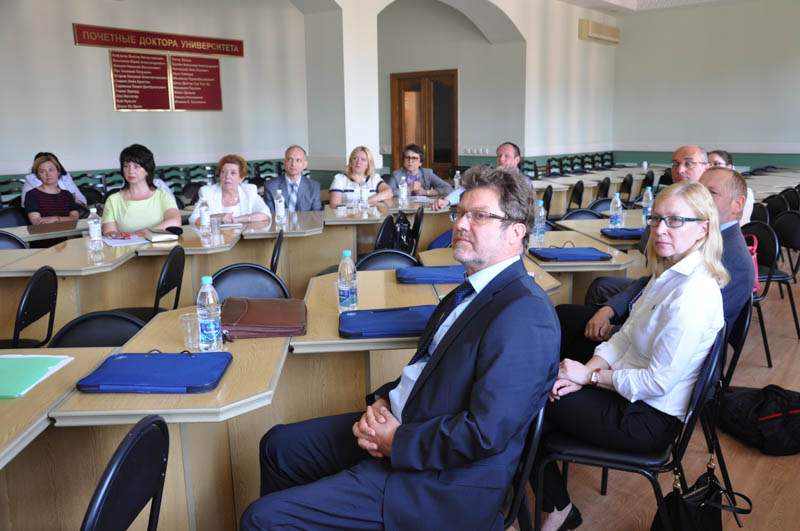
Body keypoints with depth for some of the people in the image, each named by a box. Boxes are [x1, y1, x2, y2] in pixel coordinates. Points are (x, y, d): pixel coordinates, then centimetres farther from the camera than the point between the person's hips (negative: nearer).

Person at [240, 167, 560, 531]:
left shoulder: (523, 314, -23)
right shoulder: (475, 291, 9)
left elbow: (486, 433, -27)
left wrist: (396, 441, -17)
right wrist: (382, 402, -3)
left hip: (442, 480, -9)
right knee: (278, 445, 19)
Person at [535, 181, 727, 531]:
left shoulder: (692, 295, -26)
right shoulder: (670, 272, 4)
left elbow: (658, 382, -24)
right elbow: (626, 335, 8)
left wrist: (589, 375, -15)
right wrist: (588, 370, -7)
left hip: (649, 421, -9)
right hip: (633, 395, 9)